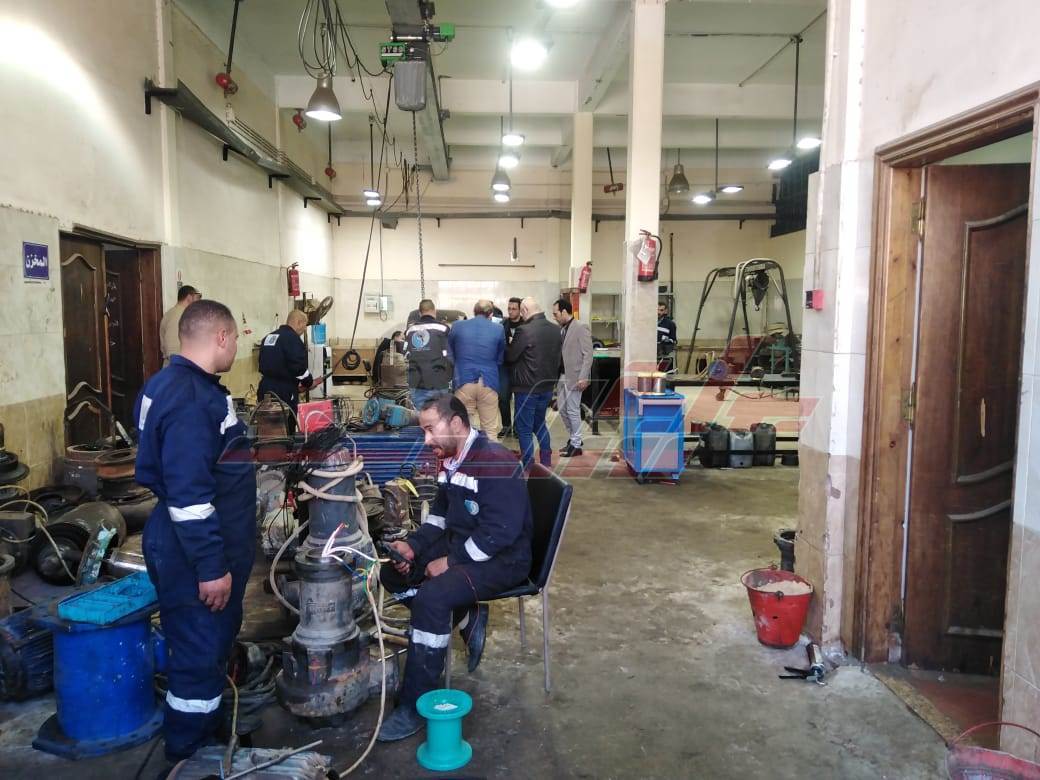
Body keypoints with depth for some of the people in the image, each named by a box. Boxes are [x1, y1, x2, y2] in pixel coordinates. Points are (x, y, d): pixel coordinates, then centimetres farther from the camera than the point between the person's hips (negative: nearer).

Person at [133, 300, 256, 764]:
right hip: (195, 558, -11)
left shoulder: (193, 386, 10)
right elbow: (187, 495, -28)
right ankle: (189, 759, 19)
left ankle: (207, 736, 39)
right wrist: (211, 567, -24)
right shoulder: (188, 399, -24)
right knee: (198, 658, 3)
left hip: (213, 548, 11)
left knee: (216, 645, 22)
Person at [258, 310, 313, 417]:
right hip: (284, 393, -8)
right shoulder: (292, 338, -11)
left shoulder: (268, 337, 15)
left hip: (265, 389, 8)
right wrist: (309, 382, 1)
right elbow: (299, 367, -17)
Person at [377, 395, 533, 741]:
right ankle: (466, 618, 6)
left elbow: (499, 532, -27)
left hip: (502, 559, -10)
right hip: (459, 546, 10)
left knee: (431, 597, -29)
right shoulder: (451, 460, 5)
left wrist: (450, 562, -20)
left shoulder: (496, 462, -23)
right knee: (392, 573, 3)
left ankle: (414, 706, -15)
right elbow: (440, 514, 16)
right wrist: (414, 545, -2)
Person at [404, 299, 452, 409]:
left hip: (416, 383, 4)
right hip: (437, 383, -4)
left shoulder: (411, 330, 10)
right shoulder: (442, 328, -5)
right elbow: (448, 357, -5)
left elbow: (406, 355, 15)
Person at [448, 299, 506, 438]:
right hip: (488, 383, -1)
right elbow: (499, 359, 11)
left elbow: (450, 354, 16)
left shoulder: (457, 326, 3)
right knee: (490, 430, 6)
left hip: (464, 381, 1)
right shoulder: (498, 329, 0)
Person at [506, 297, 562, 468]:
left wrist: (506, 347, 7)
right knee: (540, 423, 22)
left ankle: (528, 468, 7)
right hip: (547, 385, 7)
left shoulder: (524, 331, -20)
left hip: (527, 388, -7)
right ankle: (546, 462, 27)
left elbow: (510, 356, -12)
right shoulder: (555, 330, 2)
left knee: (524, 429, 4)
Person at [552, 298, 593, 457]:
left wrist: (583, 378, -18)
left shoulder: (581, 327, -11)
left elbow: (588, 354, -13)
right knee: (562, 409, 14)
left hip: (574, 377, -8)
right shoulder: (561, 329, 10)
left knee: (573, 410, -1)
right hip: (561, 376, 8)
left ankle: (576, 445, 12)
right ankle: (574, 438, 30)